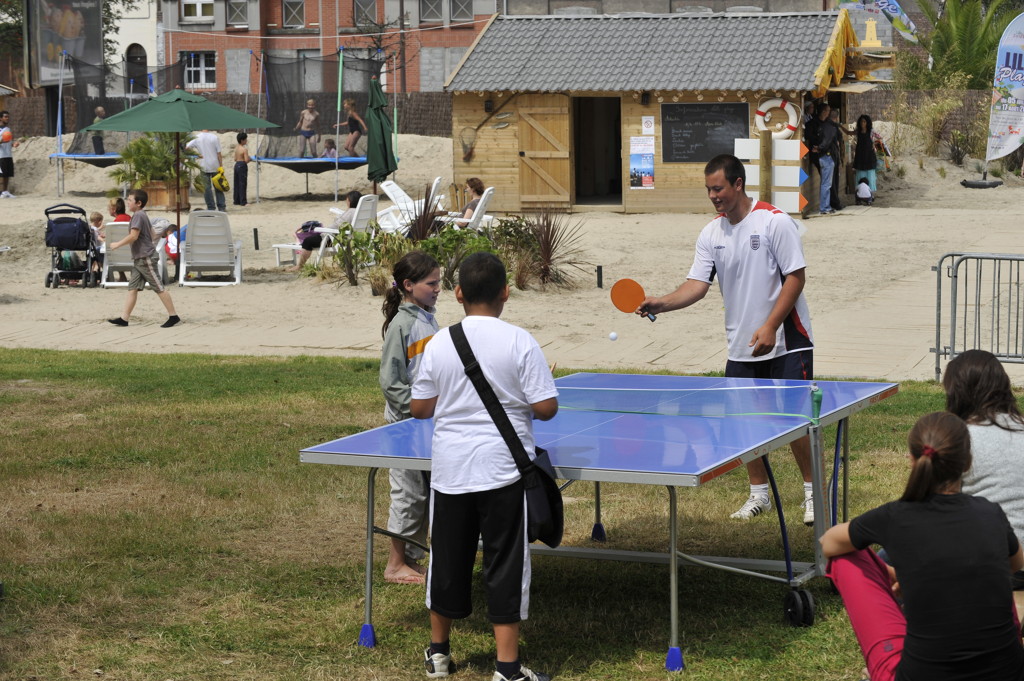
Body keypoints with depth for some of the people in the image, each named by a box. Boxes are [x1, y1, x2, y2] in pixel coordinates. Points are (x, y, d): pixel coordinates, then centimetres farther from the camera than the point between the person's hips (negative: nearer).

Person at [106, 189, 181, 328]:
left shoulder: (138, 215, -14)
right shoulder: (143, 215, 16)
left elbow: (133, 236, -22)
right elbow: (152, 234, 24)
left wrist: (117, 244, -13)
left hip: (146, 258, -10)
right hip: (139, 259, 10)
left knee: (159, 288, -5)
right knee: (132, 288, 4)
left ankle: (173, 316, -1)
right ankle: (124, 318, 2)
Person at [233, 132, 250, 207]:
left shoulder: (236, 148, 9)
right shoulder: (244, 149, -15)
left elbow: (235, 159, 14)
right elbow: (246, 160, -18)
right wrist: (250, 159, 2)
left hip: (236, 165, 8)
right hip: (242, 166, -8)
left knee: (237, 184, 12)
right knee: (242, 184, -3)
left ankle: (236, 200, 15)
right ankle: (243, 201, -3)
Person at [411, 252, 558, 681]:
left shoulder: (438, 344, -2)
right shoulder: (520, 343, -11)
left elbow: (419, 408, 4)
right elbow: (546, 408, -11)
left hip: (449, 470, 3)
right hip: (503, 472, -3)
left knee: (447, 558, 16)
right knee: (505, 565, 2)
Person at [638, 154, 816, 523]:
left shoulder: (775, 222, -11)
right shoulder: (711, 235, 4)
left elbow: (795, 276, -12)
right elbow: (697, 284, -2)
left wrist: (770, 326, -19)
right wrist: (661, 303, -21)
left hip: (786, 341, -5)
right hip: (741, 347, 5)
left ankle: (812, 493, 10)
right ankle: (759, 493, 21)